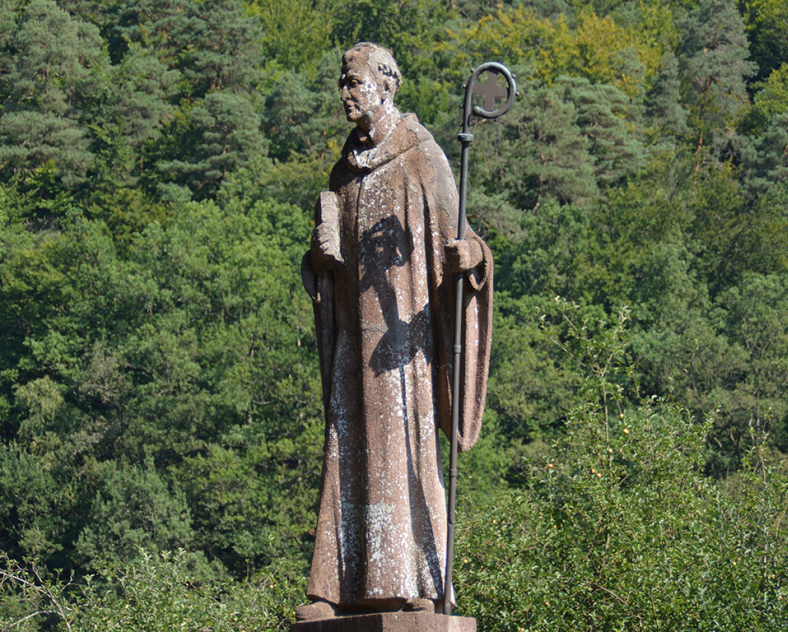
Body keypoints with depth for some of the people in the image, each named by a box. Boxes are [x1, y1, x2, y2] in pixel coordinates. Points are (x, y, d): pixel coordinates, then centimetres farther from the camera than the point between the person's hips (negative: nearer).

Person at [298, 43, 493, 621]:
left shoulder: (421, 157, -1)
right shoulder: (347, 167, 18)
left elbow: (448, 240, -6)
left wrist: (465, 254, -29)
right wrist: (321, 252, -4)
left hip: (402, 321, -6)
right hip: (352, 324, 6)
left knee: (407, 443, -10)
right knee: (352, 448, 1)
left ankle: (421, 582, -11)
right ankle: (344, 586, -2)